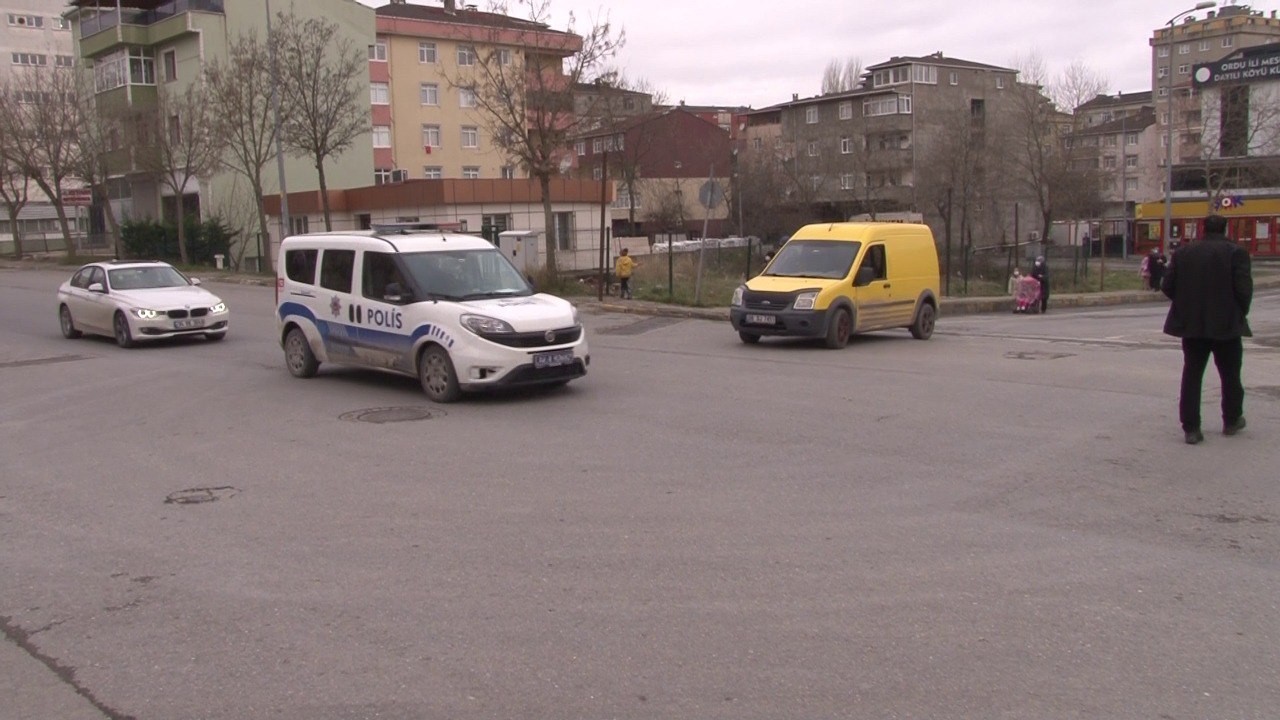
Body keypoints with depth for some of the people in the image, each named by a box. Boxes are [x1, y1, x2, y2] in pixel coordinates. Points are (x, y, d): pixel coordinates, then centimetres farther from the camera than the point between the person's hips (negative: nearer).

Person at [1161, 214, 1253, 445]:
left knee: (1192, 376, 5)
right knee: (1230, 375, 15)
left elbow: (1167, 286, 0)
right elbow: (1244, 289, -13)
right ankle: (1232, 421, 29)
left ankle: (1190, 428, 1)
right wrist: (1240, 312, 5)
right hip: (1226, 323, -2)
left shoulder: (1183, 252, 2)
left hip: (1191, 324, 2)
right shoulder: (1236, 253, -8)